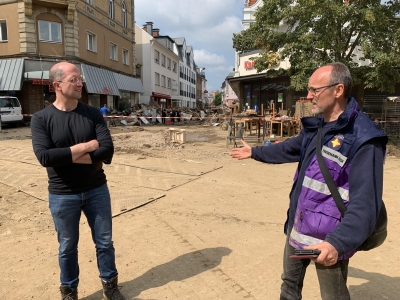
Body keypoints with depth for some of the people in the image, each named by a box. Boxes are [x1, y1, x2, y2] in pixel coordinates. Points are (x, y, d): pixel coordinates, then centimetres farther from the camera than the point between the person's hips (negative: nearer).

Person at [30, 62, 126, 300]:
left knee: (105, 242, 14)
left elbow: (107, 152, -14)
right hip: (62, 196, -1)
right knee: (68, 247, 16)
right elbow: (44, 157, -21)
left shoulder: (93, 114, -4)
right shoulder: (41, 118, -7)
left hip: (97, 190, 2)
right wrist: (84, 147, -18)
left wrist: (67, 156, -18)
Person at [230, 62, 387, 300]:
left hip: (328, 237, -8)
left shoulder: (363, 138, -22)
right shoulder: (316, 127, 5)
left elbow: (365, 202, -28)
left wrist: (338, 242, -40)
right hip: (297, 227, 8)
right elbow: (289, 149, 23)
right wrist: (255, 152, 33)